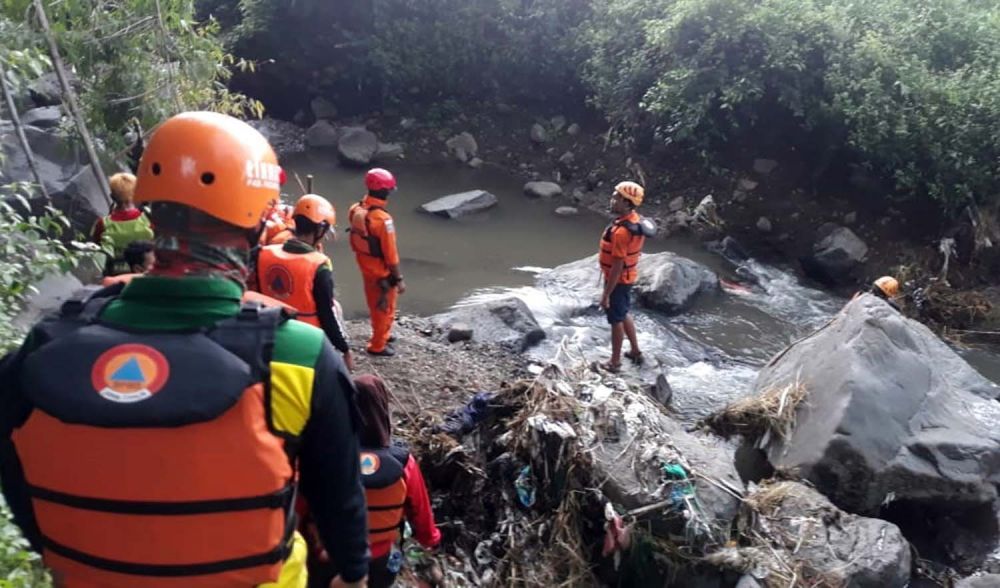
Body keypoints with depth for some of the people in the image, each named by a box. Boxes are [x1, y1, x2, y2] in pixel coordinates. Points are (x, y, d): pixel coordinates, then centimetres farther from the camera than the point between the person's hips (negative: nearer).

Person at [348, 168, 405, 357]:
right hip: (382, 272, -8)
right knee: (385, 308, 13)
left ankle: (382, 335, 46)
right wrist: (398, 278, -16)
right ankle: (377, 346, 26)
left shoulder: (355, 210, -7)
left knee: (374, 305, 26)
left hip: (365, 267, 8)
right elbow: (390, 253, -25)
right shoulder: (382, 219, -31)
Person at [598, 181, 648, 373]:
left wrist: (606, 293, -22)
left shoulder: (621, 231, -31)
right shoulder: (635, 220, -1)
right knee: (624, 314, 25)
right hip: (627, 277, 9)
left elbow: (617, 266, -28)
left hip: (618, 280, -9)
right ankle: (635, 351, 38)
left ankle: (615, 362, 21)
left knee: (616, 320, 6)